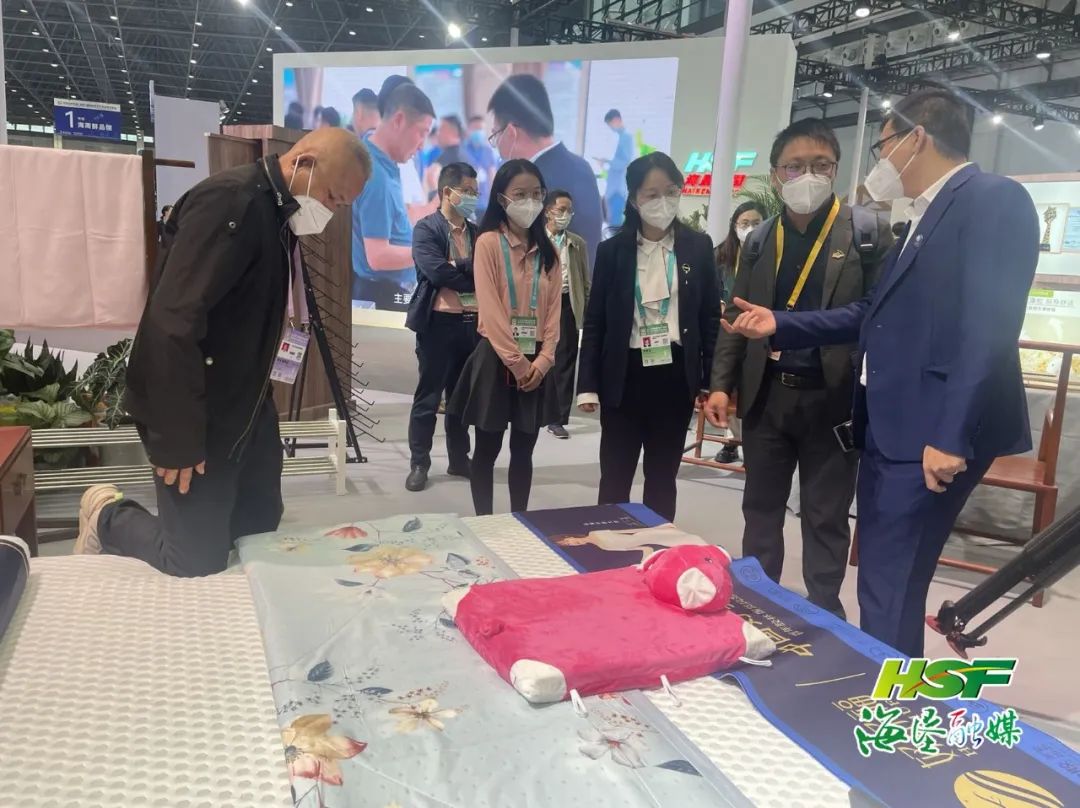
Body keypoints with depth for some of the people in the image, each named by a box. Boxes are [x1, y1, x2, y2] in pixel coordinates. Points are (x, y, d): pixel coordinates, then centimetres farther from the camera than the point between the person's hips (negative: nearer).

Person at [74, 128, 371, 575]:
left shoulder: (276, 211, 7)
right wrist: (178, 438, -26)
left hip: (246, 408, 9)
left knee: (261, 530, 15)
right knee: (199, 563, -1)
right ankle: (107, 518, 24)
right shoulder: (230, 201, -23)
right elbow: (171, 321, -29)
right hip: (195, 417, -9)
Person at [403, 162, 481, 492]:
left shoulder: (477, 232, 14)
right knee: (428, 397, 2)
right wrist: (473, 278, -7)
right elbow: (436, 270, -17)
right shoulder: (426, 228, -4)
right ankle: (419, 464, 12)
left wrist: (457, 268, -10)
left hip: (472, 323, 5)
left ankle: (459, 459, 24)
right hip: (439, 323, -5)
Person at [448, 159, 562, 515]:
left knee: (523, 450, 11)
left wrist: (542, 361, -7)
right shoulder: (488, 242, -6)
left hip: (536, 362, 4)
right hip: (497, 359, -4)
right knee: (487, 449, 5)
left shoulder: (548, 251, 9)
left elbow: (553, 310, 5)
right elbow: (490, 309, -13)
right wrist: (516, 362, -14)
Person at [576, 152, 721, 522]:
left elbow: (711, 316, 5)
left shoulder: (698, 246, 2)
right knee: (615, 478, 6)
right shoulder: (612, 250, 0)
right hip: (625, 377, -1)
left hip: (676, 376, 1)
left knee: (662, 477, 12)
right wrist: (588, 385, -4)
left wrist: (712, 380, 1)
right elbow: (595, 321, 1)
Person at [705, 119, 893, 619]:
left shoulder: (868, 233, -3)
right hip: (766, 394, 4)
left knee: (825, 517, 8)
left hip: (832, 397, -3)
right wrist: (721, 384, 3)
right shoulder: (759, 241, 8)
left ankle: (822, 615, 24)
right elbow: (736, 318, 11)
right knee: (761, 508, 14)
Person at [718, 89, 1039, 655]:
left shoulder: (994, 199, -10)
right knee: (880, 582, 16)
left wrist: (953, 437, -23)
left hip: (932, 434, -9)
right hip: (888, 426, 9)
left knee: (888, 590, -5)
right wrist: (779, 325, 15)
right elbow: (876, 313, 21)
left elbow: (989, 328, -19)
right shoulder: (926, 215, 20)